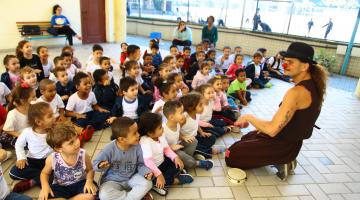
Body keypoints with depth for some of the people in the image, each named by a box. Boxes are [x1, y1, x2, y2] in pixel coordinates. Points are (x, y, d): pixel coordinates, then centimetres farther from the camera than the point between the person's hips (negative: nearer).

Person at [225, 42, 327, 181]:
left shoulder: (297, 92, -30)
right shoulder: (312, 85, 0)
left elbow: (272, 130, -32)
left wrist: (249, 117, -15)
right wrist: (267, 125, 9)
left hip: (284, 145, -9)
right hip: (292, 140, 9)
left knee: (231, 156, 1)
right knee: (247, 138, 30)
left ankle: (279, 162, 1)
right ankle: (285, 160, 15)